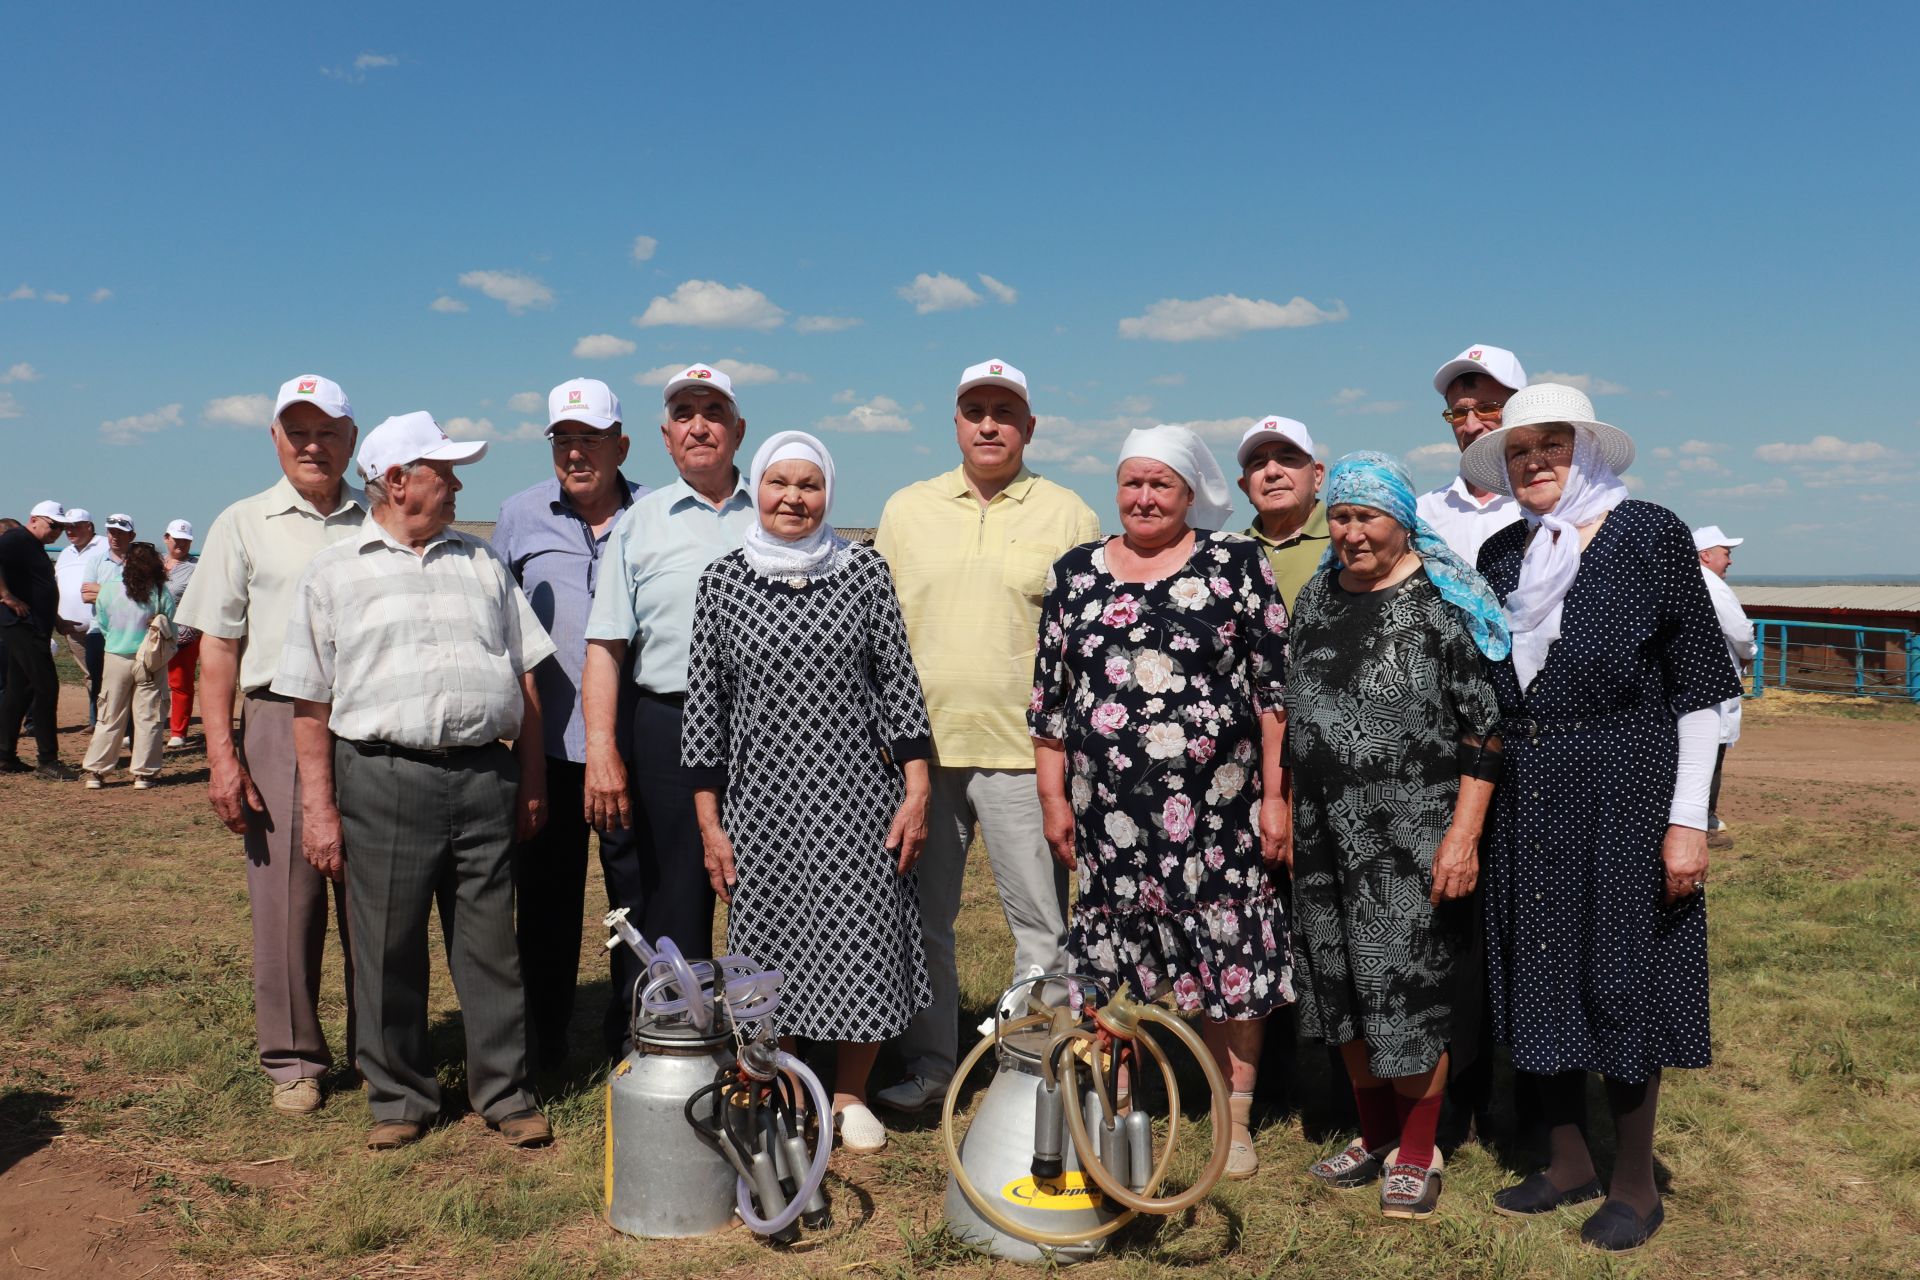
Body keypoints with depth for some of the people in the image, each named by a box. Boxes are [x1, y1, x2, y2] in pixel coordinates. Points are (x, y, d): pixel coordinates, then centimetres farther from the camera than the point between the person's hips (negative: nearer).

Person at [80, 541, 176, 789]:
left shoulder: (109, 589, -4)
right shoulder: (162, 594, -8)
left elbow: (102, 624, 6)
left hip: (116, 659, 2)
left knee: (109, 718, 10)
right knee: (148, 718, 6)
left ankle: (95, 770, 12)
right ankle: (143, 773, 7)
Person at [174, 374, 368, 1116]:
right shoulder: (244, 525, 8)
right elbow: (218, 647, 5)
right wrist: (221, 756, -4)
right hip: (280, 723, -1)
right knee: (285, 895, 0)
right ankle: (292, 1058, 14)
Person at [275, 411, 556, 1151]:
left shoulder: (481, 564, 15)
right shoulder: (336, 573, 6)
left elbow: (524, 677, 15)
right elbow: (310, 703, 3)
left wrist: (533, 778, 10)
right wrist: (319, 807, -3)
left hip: (485, 776, 2)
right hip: (384, 777, -2)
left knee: (490, 944, 6)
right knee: (388, 950, 5)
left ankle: (504, 1091, 17)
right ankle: (399, 1097, 20)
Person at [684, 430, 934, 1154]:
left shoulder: (865, 572, 1)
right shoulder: (722, 582, 2)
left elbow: (899, 685, 2)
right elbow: (703, 706, 4)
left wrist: (916, 793, -3)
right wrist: (709, 823, 2)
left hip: (858, 799, 0)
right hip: (762, 803, 0)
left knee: (863, 950, 4)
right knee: (771, 951, 6)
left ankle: (850, 1097, 25)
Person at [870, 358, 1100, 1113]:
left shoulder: (1068, 516, 3)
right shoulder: (906, 510, 10)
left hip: (1024, 751, -3)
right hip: (919, 747, 3)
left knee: (1043, 925, 3)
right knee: (920, 920, 11)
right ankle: (928, 1065, 25)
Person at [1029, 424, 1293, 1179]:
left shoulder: (1236, 564, 1)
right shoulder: (1076, 572, 10)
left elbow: (1274, 684, -1)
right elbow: (1050, 694, 12)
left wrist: (1276, 795, -5)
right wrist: (1053, 797, 8)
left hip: (1217, 807, -2)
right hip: (1110, 811, 3)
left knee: (1233, 957, 3)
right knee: (1115, 964, 8)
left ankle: (1235, 1120, 18)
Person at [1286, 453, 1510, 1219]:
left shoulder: (1443, 601, -9)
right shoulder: (1317, 598, 10)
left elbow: (1486, 726, -12)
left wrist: (1463, 834, -18)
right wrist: (1286, 815, 15)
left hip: (1414, 837, -6)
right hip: (1326, 836, 6)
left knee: (1410, 990, -1)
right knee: (1342, 985, 12)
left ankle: (1418, 1156, 17)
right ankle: (1375, 1136, 29)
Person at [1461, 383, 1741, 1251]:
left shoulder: (1649, 535, -6)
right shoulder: (1501, 554, 8)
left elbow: (1697, 683, -8)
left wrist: (1689, 818, -12)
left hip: (1623, 788, -5)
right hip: (1524, 797, 5)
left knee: (1622, 975, 2)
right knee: (1538, 975, 10)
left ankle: (1636, 1184, 19)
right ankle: (1568, 1161, 27)